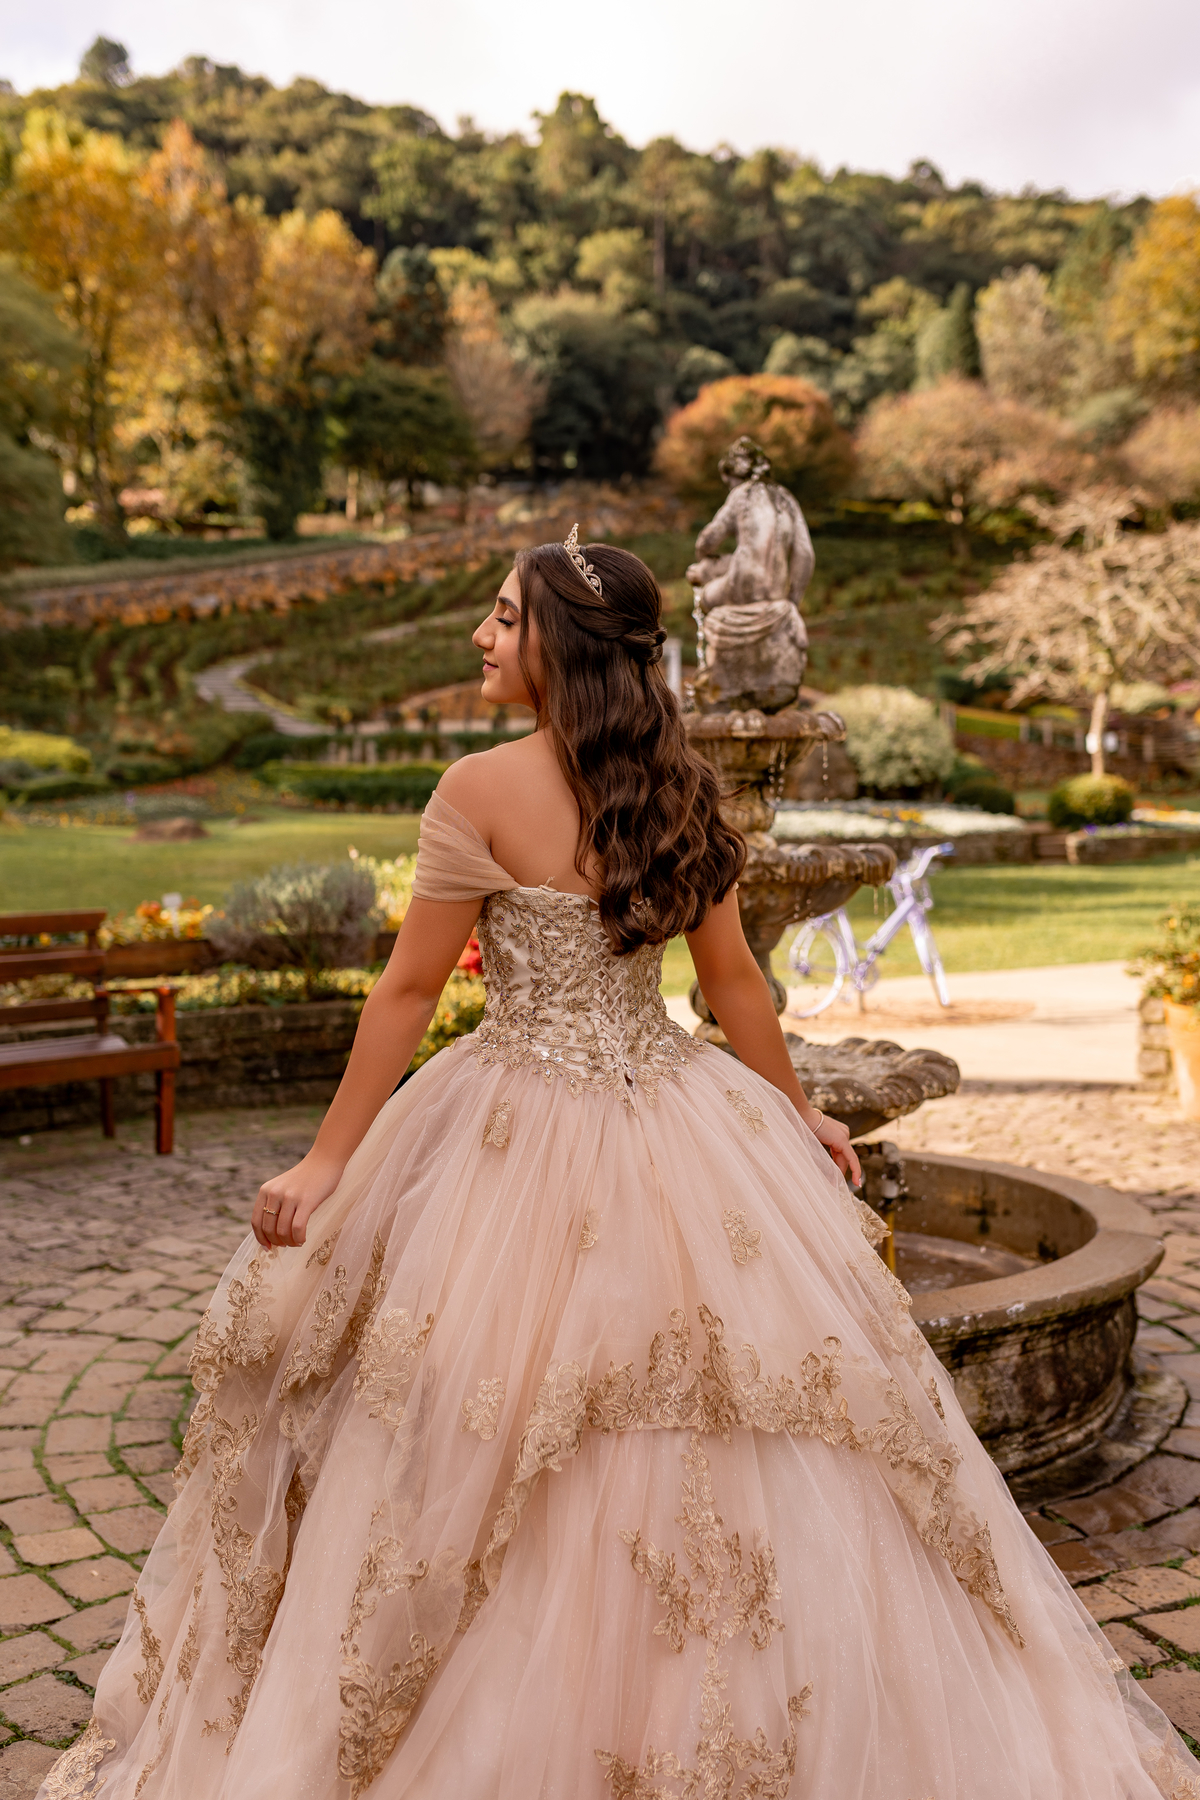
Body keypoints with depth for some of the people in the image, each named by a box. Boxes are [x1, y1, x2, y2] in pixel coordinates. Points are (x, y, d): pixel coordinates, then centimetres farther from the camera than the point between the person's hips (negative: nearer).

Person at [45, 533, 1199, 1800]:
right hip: (677, 1122, 6)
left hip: (522, 1140, -5)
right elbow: (734, 981, 7)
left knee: (473, 1444, 11)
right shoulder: (679, 789, 1)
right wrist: (799, 1116, 20)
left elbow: (408, 993, -11)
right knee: (719, 1450, 17)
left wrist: (327, 1162, -2)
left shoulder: (480, 792, -13)